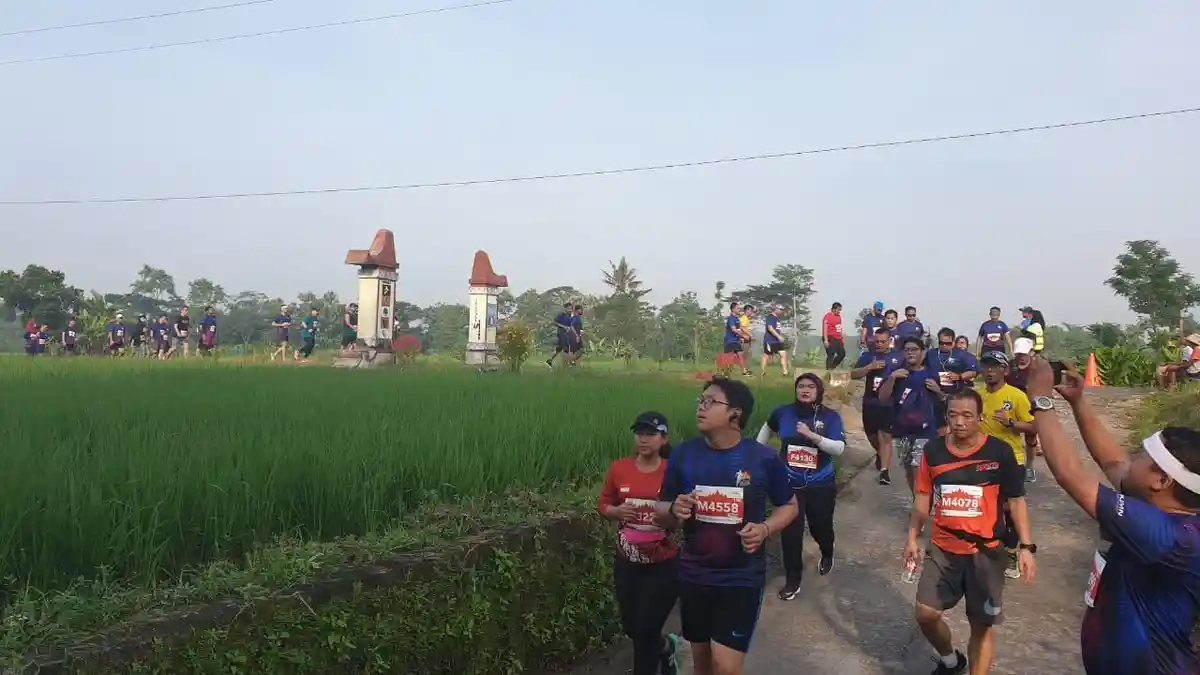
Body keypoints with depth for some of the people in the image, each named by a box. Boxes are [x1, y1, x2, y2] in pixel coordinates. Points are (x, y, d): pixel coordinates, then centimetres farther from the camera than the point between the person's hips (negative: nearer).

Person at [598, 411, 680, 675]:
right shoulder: (619, 469, -3)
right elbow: (603, 505, 8)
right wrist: (617, 511, -13)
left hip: (663, 564, -4)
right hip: (626, 562, 4)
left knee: (646, 631, 1)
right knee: (631, 627, 18)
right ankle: (666, 647, 50)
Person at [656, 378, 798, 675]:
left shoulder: (764, 459, -11)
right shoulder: (683, 454, -5)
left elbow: (789, 506, 4)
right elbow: (661, 508, 5)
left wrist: (765, 528, -15)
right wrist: (674, 510, -18)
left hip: (742, 578, -3)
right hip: (694, 576, 3)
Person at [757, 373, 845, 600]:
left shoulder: (830, 416, -9)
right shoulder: (783, 412, -4)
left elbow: (839, 448, -20)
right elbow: (767, 429, 18)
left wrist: (812, 435, -31)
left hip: (820, 485, -1)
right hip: (789, 484, 1)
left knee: (820, 527, 15)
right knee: (790, 532, -3)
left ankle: (827, 555, 51)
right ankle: (792, 580, 13)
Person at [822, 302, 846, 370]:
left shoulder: (838, 316, 14)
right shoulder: (828, 316, -13)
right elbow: (825, 328, -18)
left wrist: (842, 338, 21)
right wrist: (826, 340, -24)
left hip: (838, 339, 9)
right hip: (830, 339, -9)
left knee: (842, 354, 10)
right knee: (830, 355, -7)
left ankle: (832, 366, 23)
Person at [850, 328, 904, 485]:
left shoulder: (899, 357, 2)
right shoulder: (867, 356, 4)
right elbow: (853, 374, -4)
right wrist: (870, 367, -18)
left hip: (889, 404, -3)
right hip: (870, 404, 3)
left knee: (885, 437, -9)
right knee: (871, 435, 18)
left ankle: (884, 472, -11)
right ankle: (880, 454, 48)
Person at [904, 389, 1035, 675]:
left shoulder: (1000, 452, -11)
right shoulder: (933, 450, -4)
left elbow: (1016, 501, -4)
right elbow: (923, 497, 7)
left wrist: (1027, 547, -9)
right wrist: (913, 537, 5)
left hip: (985, 552, -2)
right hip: (943, 549, 3)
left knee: (982, 625, 6)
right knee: (926, 614, 4)